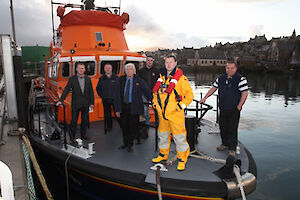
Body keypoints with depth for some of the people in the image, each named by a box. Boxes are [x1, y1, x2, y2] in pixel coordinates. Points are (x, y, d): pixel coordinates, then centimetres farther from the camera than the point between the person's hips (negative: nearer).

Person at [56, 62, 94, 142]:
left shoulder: (88, 79, 7)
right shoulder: (72, 79, -1)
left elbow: (91, 92, 7)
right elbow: (66, 90, -7)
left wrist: (92, 103, 4)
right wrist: (61, 100, -16)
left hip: (86, 104, 3)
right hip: (75, 104, -3)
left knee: (85, 120, 11)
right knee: (73, 121, 1)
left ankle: (83, 135, 26)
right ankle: (72, 137, 12)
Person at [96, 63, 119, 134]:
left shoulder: (116, 78, 1)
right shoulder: (101, 78, 8)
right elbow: (98, 88, 16)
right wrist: (101, 96, 6)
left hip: (115, 99, -2)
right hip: (105, 100, 2)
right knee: (107, 115, 7)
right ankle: (108, 127, 18)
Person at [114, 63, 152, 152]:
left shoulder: (139, 81, -1)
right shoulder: (121, 80, 6)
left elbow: (147, 91, 0)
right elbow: (118, 95, 6)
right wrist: (117, 109, 3)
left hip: (134, 107, -3)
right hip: (123, 107, 3)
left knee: (132, 126, 4)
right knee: (124, 126, 12)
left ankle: (130, 145, 21)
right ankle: (125, 143, 31)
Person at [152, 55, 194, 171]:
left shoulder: (181, 79, -8)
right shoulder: (161, 77, 11)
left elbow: (190, 95, -8)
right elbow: (155, 91, 25)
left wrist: (181, 106, -14)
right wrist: (155, 103, 13)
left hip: (175, 113, -6)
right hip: (162, 112, 6)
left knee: (179, 136, -1)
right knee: (163, 134, 18)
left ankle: (182, 159, 16)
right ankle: (163, 155, 36)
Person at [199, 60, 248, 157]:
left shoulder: (240, 79, -7)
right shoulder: (221, 78, 10)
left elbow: (244, 93, -10)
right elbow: (213, 88, 17)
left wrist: (239, 107, -13)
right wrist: (204, 98, 11)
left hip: (234, 110, -5)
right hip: (223, 109, 5)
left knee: (232, 129, -2)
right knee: (222, 126, 13)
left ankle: (232, 149, 10)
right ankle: (225, 144, 32)